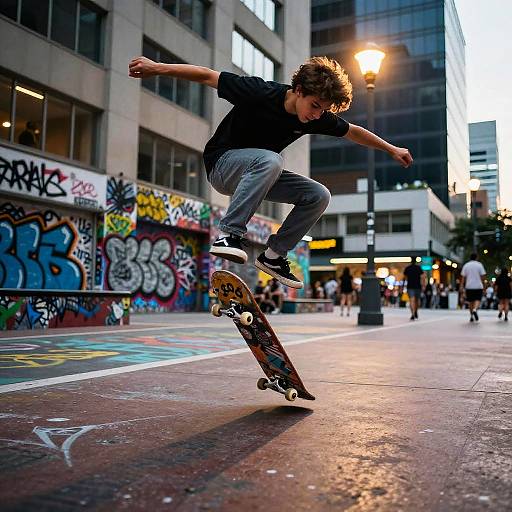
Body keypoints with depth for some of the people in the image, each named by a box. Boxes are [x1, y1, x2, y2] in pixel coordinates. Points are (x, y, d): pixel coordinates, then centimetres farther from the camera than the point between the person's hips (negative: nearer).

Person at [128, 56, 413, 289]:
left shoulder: (318, 117, -9)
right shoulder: (260, 93, -25)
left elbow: (353, 132, 8)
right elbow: (206, 76, -19)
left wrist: (391, 149, 15)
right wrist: (157, 67, -21)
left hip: (258, 173, 6)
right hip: (222, 164, -6)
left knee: (319, 196, -6)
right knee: (270, 160, -38)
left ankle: (273, 255, 2)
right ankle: (228, 234, -35)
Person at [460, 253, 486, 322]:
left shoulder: (466, 265, 4)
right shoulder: (479, 265, 0)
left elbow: (463, 277, 2)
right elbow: (482, 276, -2)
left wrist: (462, 287, 4)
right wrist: (483, 285, 7)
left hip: (469, 286, 2)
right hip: (478, 286, -2)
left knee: (471, 301, 11)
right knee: (477, 300, 1)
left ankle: (471, 316, 14)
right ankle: (475, 310, -28)